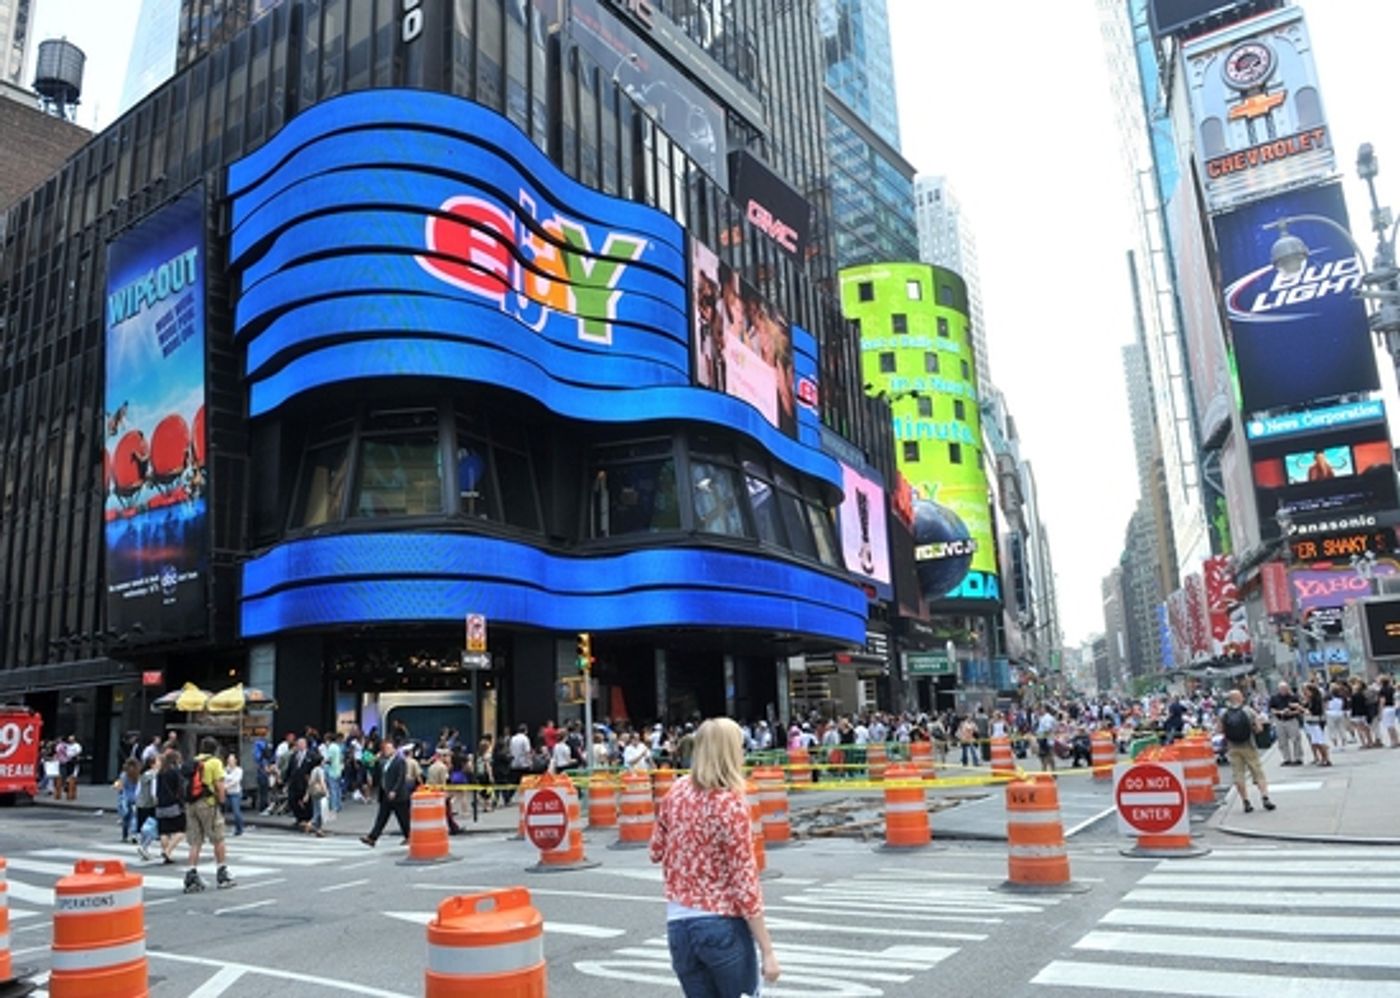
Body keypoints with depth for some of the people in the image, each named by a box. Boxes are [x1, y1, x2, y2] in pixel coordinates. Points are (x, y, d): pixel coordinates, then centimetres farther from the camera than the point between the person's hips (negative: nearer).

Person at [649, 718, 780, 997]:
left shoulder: (676, 792, 2)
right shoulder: (731, 804, -15)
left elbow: (657, 852, 16)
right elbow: (745, 884, -15)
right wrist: (768, 951, -11)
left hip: (678, 924, 5)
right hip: (723, 926, -5)